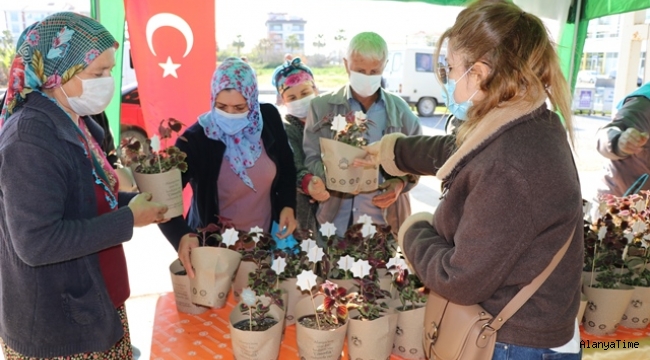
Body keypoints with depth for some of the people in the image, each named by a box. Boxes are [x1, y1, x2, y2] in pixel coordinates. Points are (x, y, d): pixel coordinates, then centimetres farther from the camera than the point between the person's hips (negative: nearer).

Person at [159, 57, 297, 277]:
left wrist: (288, 206, -7)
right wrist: (182, 236, -42)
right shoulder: (195, 139, -23)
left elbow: (286, 166, 5)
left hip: (266, 238, 4)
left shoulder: (269, 118, -11)